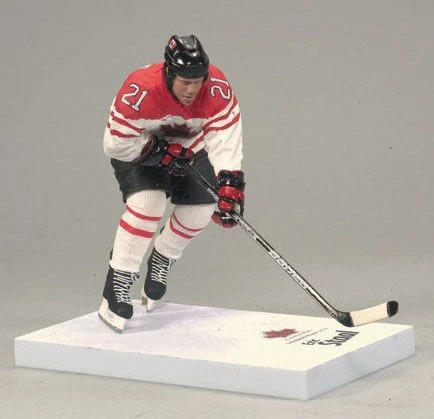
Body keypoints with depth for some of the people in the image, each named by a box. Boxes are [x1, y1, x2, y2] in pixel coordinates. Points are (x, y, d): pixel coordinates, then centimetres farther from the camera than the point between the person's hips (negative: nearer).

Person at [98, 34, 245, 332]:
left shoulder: (218, 90, -30)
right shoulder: (140, 92, -39)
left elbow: (225, 139, -34)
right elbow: (117, 144, -30)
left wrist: (229, 185, -45)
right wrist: (160, 152, -28)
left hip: (189, 148, 4)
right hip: (137, 148, -4)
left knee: (200, 210, -4)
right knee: (147, 203, -24)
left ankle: (160, 263, 25)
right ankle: (116, 291, -19)